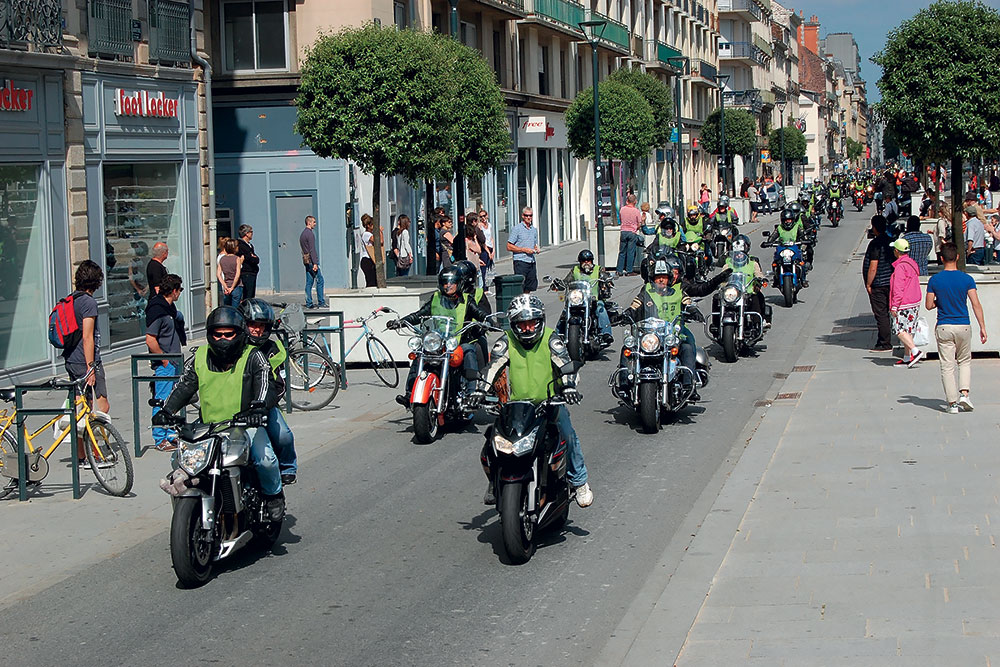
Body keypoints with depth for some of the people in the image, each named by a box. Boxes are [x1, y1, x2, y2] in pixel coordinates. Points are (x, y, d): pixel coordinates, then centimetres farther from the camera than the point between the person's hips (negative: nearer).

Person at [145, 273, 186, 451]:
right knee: (162, 400, -4)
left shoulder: (170, 307, 11)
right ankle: (160, 439, 0)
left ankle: (170, 434, 25)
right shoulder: (157, 310, -19)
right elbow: (150, 340, -23)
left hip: (173, 361, 10)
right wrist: (165, 360, -16)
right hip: (164, 363, -10)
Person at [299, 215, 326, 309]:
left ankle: (309, 303, 7)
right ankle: (321, 303, -7)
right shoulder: (310, 233, -12)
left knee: (309, 282, 8)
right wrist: (315, 263, -21)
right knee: (319, 281, -6)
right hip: (311, 260, -9)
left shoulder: (302, 234, 17)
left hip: (306, 261, 9)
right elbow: (312, 249, -18)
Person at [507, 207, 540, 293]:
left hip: (531, 262, 6)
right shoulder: (517, 229, -4)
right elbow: (509, 247, -7)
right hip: (520, 262, -6)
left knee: (529, 288, 7)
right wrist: (524, 249, -14)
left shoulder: (534, 230, 16)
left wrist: (536, 249, 5)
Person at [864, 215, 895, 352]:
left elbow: (873, 267, -21)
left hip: (878, 284, -8)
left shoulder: (875, 243, -17)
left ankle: (884, 344, -1)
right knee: (885, 313, 15)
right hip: (890, 283, 8)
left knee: (881, 314, -3)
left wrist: (868, 284, -12)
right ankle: (883, 342, 20)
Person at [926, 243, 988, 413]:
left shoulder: (934, 280, -4)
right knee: (965, 361, 18)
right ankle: (964, 394, 0)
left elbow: (928, 305, -1)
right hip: (963, 326, 1)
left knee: (947, 366, 3)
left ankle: (952, 402, 0)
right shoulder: (967, 279, -4)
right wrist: (982, 327, -2)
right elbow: (976, 304, -7)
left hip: (944, 328, -1)